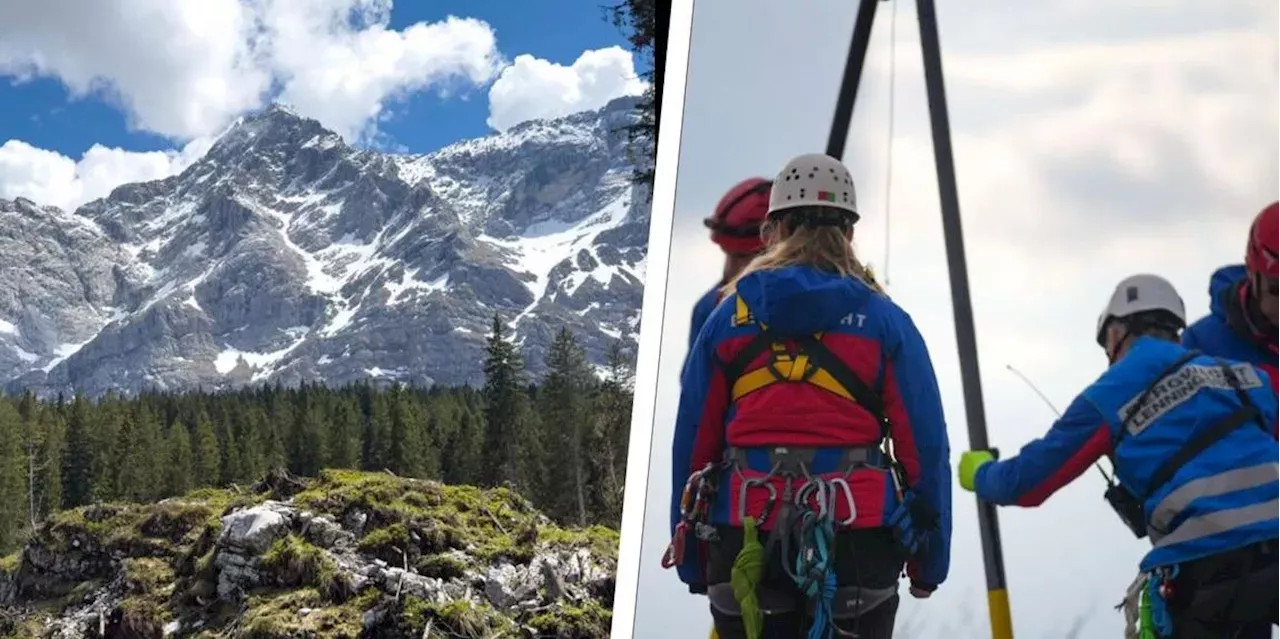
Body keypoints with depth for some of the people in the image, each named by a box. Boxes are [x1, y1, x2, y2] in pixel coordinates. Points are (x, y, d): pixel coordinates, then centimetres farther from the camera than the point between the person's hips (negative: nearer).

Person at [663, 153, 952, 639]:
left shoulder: (727, 319, 5)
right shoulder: (884, 321, 2)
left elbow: (692, 445, 6)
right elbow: (925, 445, 0)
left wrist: (693, 564, 14)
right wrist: (929, 561, 9)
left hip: (747, 552, 1)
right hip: (859, 547, -1)